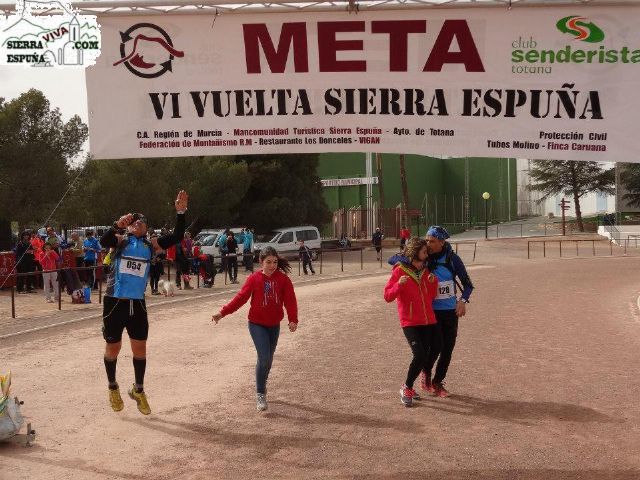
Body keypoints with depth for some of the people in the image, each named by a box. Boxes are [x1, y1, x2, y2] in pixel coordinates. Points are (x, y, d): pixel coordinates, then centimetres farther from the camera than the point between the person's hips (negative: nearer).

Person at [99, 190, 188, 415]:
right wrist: (117, 224, -41)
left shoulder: (150, 245, 7)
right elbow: (104, 241, -23)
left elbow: (176, 237, -2)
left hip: (137, 303, 3)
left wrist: (180, 213, -14)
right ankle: (113, 387, 31)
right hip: (115, 301, -3)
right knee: (113, 347, 10)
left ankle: (138, 390, 24)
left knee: (140, 347, 7)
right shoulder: (120, 240, -1)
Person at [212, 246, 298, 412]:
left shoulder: (283, 279, -7)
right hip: (257, 324, -3)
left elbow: (290, 300, -13)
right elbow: (241, 298, -9)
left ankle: (262, 387, 38)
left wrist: (293, 320, -28)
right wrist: (223, 312, -16)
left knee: (268, 360, 15)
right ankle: (260, 394, -2)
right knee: (264, 358, -15)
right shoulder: (254, 279, -9)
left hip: (274, 325, 3)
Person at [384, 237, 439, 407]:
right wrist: (399, 285, -26)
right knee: (419, 355, -18)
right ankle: (406, 389, 2)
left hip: (428, 321, 6)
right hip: (410, 322, -6)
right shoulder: (400, 271, -7)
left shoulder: (425, 271, 11)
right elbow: (388, 296, -9)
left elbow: (432, 296, 14)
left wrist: (433, 282, -4)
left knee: (424, 357, 4)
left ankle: (409, 387, 23)